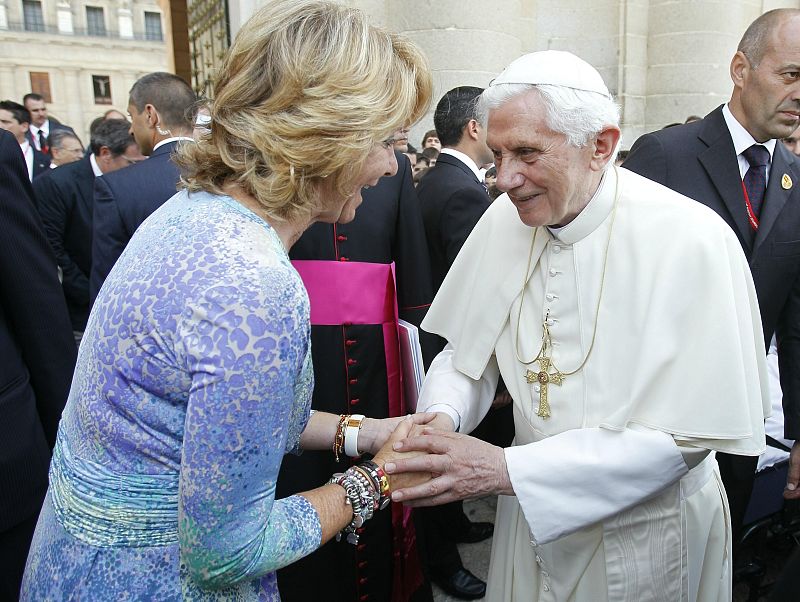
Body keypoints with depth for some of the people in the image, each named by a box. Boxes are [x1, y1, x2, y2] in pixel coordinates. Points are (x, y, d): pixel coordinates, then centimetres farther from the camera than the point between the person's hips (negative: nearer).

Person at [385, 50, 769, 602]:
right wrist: (444, 416, -23)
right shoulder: (505, 219, -9)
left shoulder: (693, 240, -24)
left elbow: (683, 436, -25)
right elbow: (468, 350, -1)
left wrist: (507, 469, -30)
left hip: (643, 530, -4)